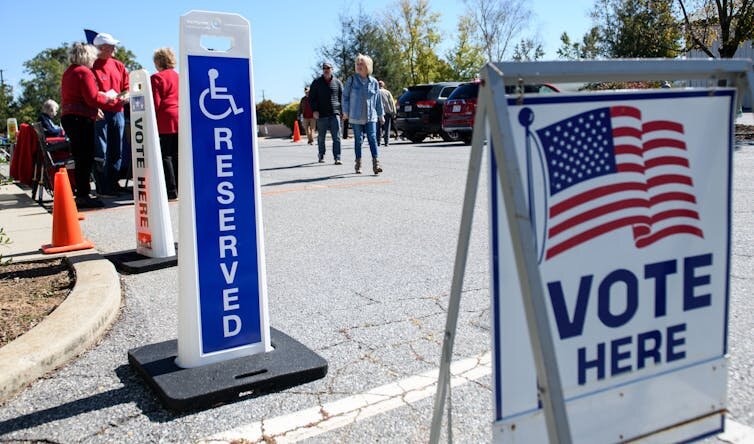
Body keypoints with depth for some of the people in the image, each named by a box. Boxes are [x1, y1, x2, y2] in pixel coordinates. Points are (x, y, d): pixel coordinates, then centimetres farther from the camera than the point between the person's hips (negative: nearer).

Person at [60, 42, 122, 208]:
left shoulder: (68, 72, 21)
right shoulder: (84, 72, -8)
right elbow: (93, 98, -15)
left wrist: (94, 109, 24)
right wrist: (113, 101, -8)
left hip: (68, 117, 10)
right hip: (81, 118, -10)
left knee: (80, 157, 12)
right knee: (85, 157, -8)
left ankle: (81, 194, 15)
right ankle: (83, 195, -8)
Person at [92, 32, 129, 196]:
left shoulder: (118, 65, 15)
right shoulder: (93, 66, -3)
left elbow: (126, 86, 18)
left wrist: (124, 95, -2)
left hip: (117, 112, 6)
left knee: (117, 152, 9)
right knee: (100, 152, -5)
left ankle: (113, 184, 18)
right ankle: (102, 187, -1)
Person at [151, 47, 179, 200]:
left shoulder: (156, 78, -6)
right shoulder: (178, 76, 15)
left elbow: (155, 103, -9)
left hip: (165, 121, -7)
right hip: (180, 120, 7)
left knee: (165, 156, -3)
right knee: (177, 155, 11)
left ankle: (171, 191, -4)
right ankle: (181, 188, 13)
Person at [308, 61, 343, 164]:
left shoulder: (337, 82, 10)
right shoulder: (317, 82, 7)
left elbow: (342, 97, 14)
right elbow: (311, 98, 6)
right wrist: (314, 110, -6)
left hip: (335, 114, 0)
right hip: (321, 115, 0)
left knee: (336, 137, -8)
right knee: (321, 137, 9)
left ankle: (337, 158, -9)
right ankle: (321, 155, 24)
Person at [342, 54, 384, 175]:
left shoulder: (374, 82, 5)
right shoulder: (352, 80, 0)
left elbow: (378, 99, 12)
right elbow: (345, 96, 5)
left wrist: (381, 114, 14)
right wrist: (345, 112, 2)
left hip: (371, 116, 1)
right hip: (356, 116, -1)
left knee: (372, 138, -8)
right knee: (358, 140, 4)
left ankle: (375, 164, -9)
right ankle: (358, 164, 15)